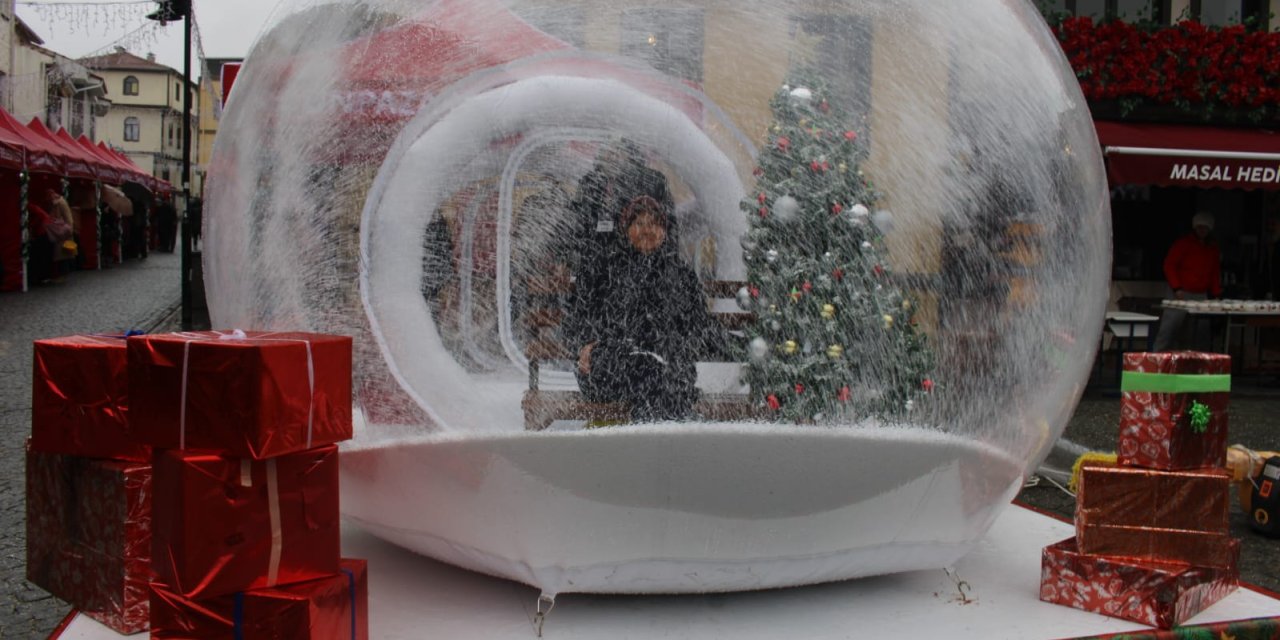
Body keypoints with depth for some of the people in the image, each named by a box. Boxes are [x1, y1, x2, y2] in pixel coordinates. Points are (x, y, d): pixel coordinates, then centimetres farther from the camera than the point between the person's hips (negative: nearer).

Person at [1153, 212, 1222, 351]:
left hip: (1201, 296, 5)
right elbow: (1169, 265, -5)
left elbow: (1215, 272, 17)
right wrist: (1177, 288, -13)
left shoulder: (1213, 247, 14)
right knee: (1169, 329, -8)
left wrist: (1216, 294, 7)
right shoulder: (1184, 243, -2)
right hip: (1180, 294, -4)